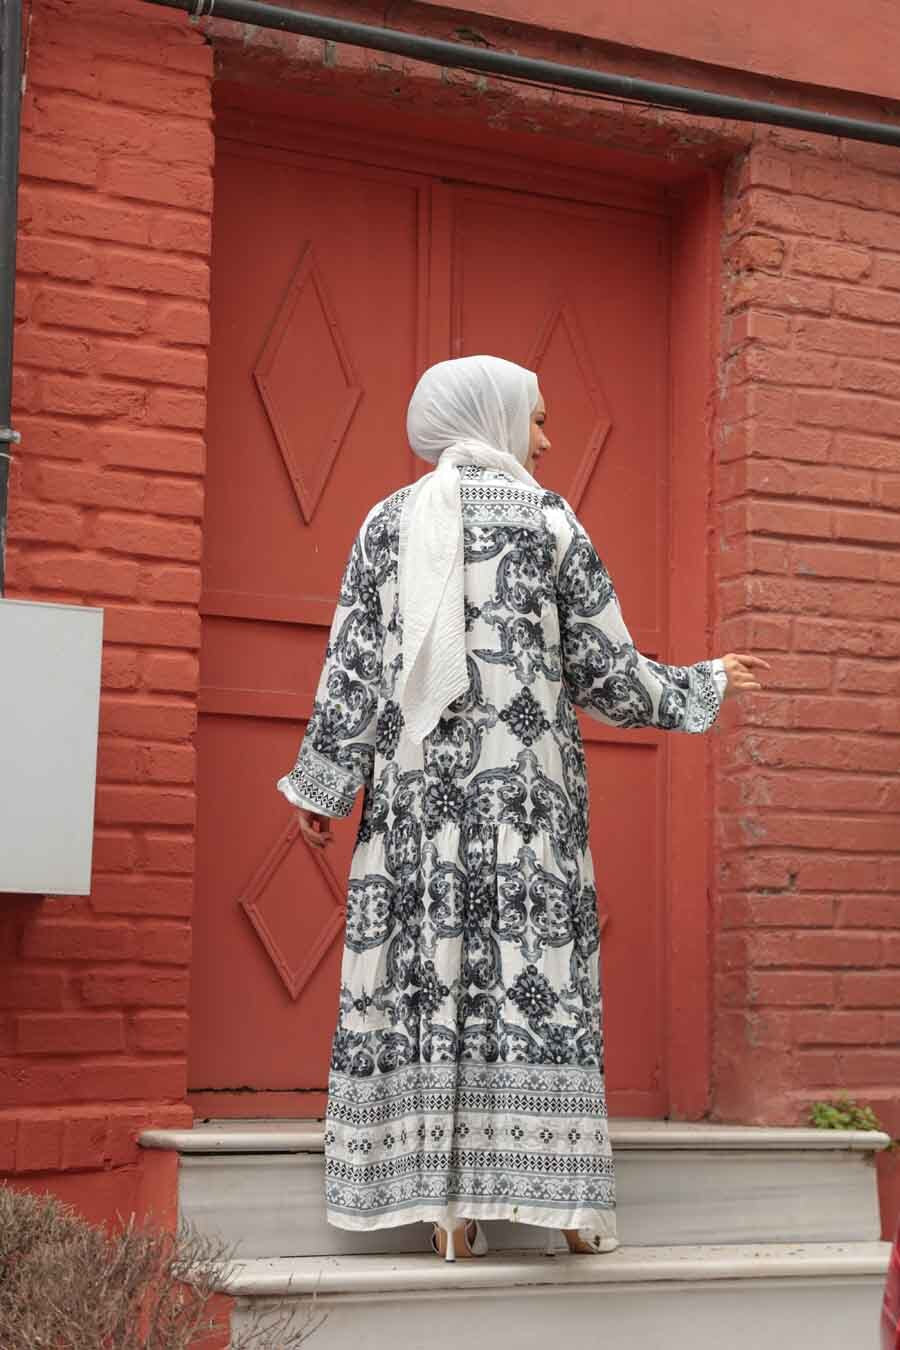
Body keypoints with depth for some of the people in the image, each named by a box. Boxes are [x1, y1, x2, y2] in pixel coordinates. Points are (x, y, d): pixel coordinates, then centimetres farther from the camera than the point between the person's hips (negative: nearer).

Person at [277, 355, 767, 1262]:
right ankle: (560, 1194, 1)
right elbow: (608, 673, 1)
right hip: (523, 785, -2)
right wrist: (705, 685, 16)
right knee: (537, 973, 1)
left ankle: (446, 1207, 0)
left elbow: (352, 663, 3)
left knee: (424, 974, 2)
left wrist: (321, 783, 8)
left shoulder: (388, 522, 9)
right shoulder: (546, 520, 2)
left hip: (416, 781, 2)